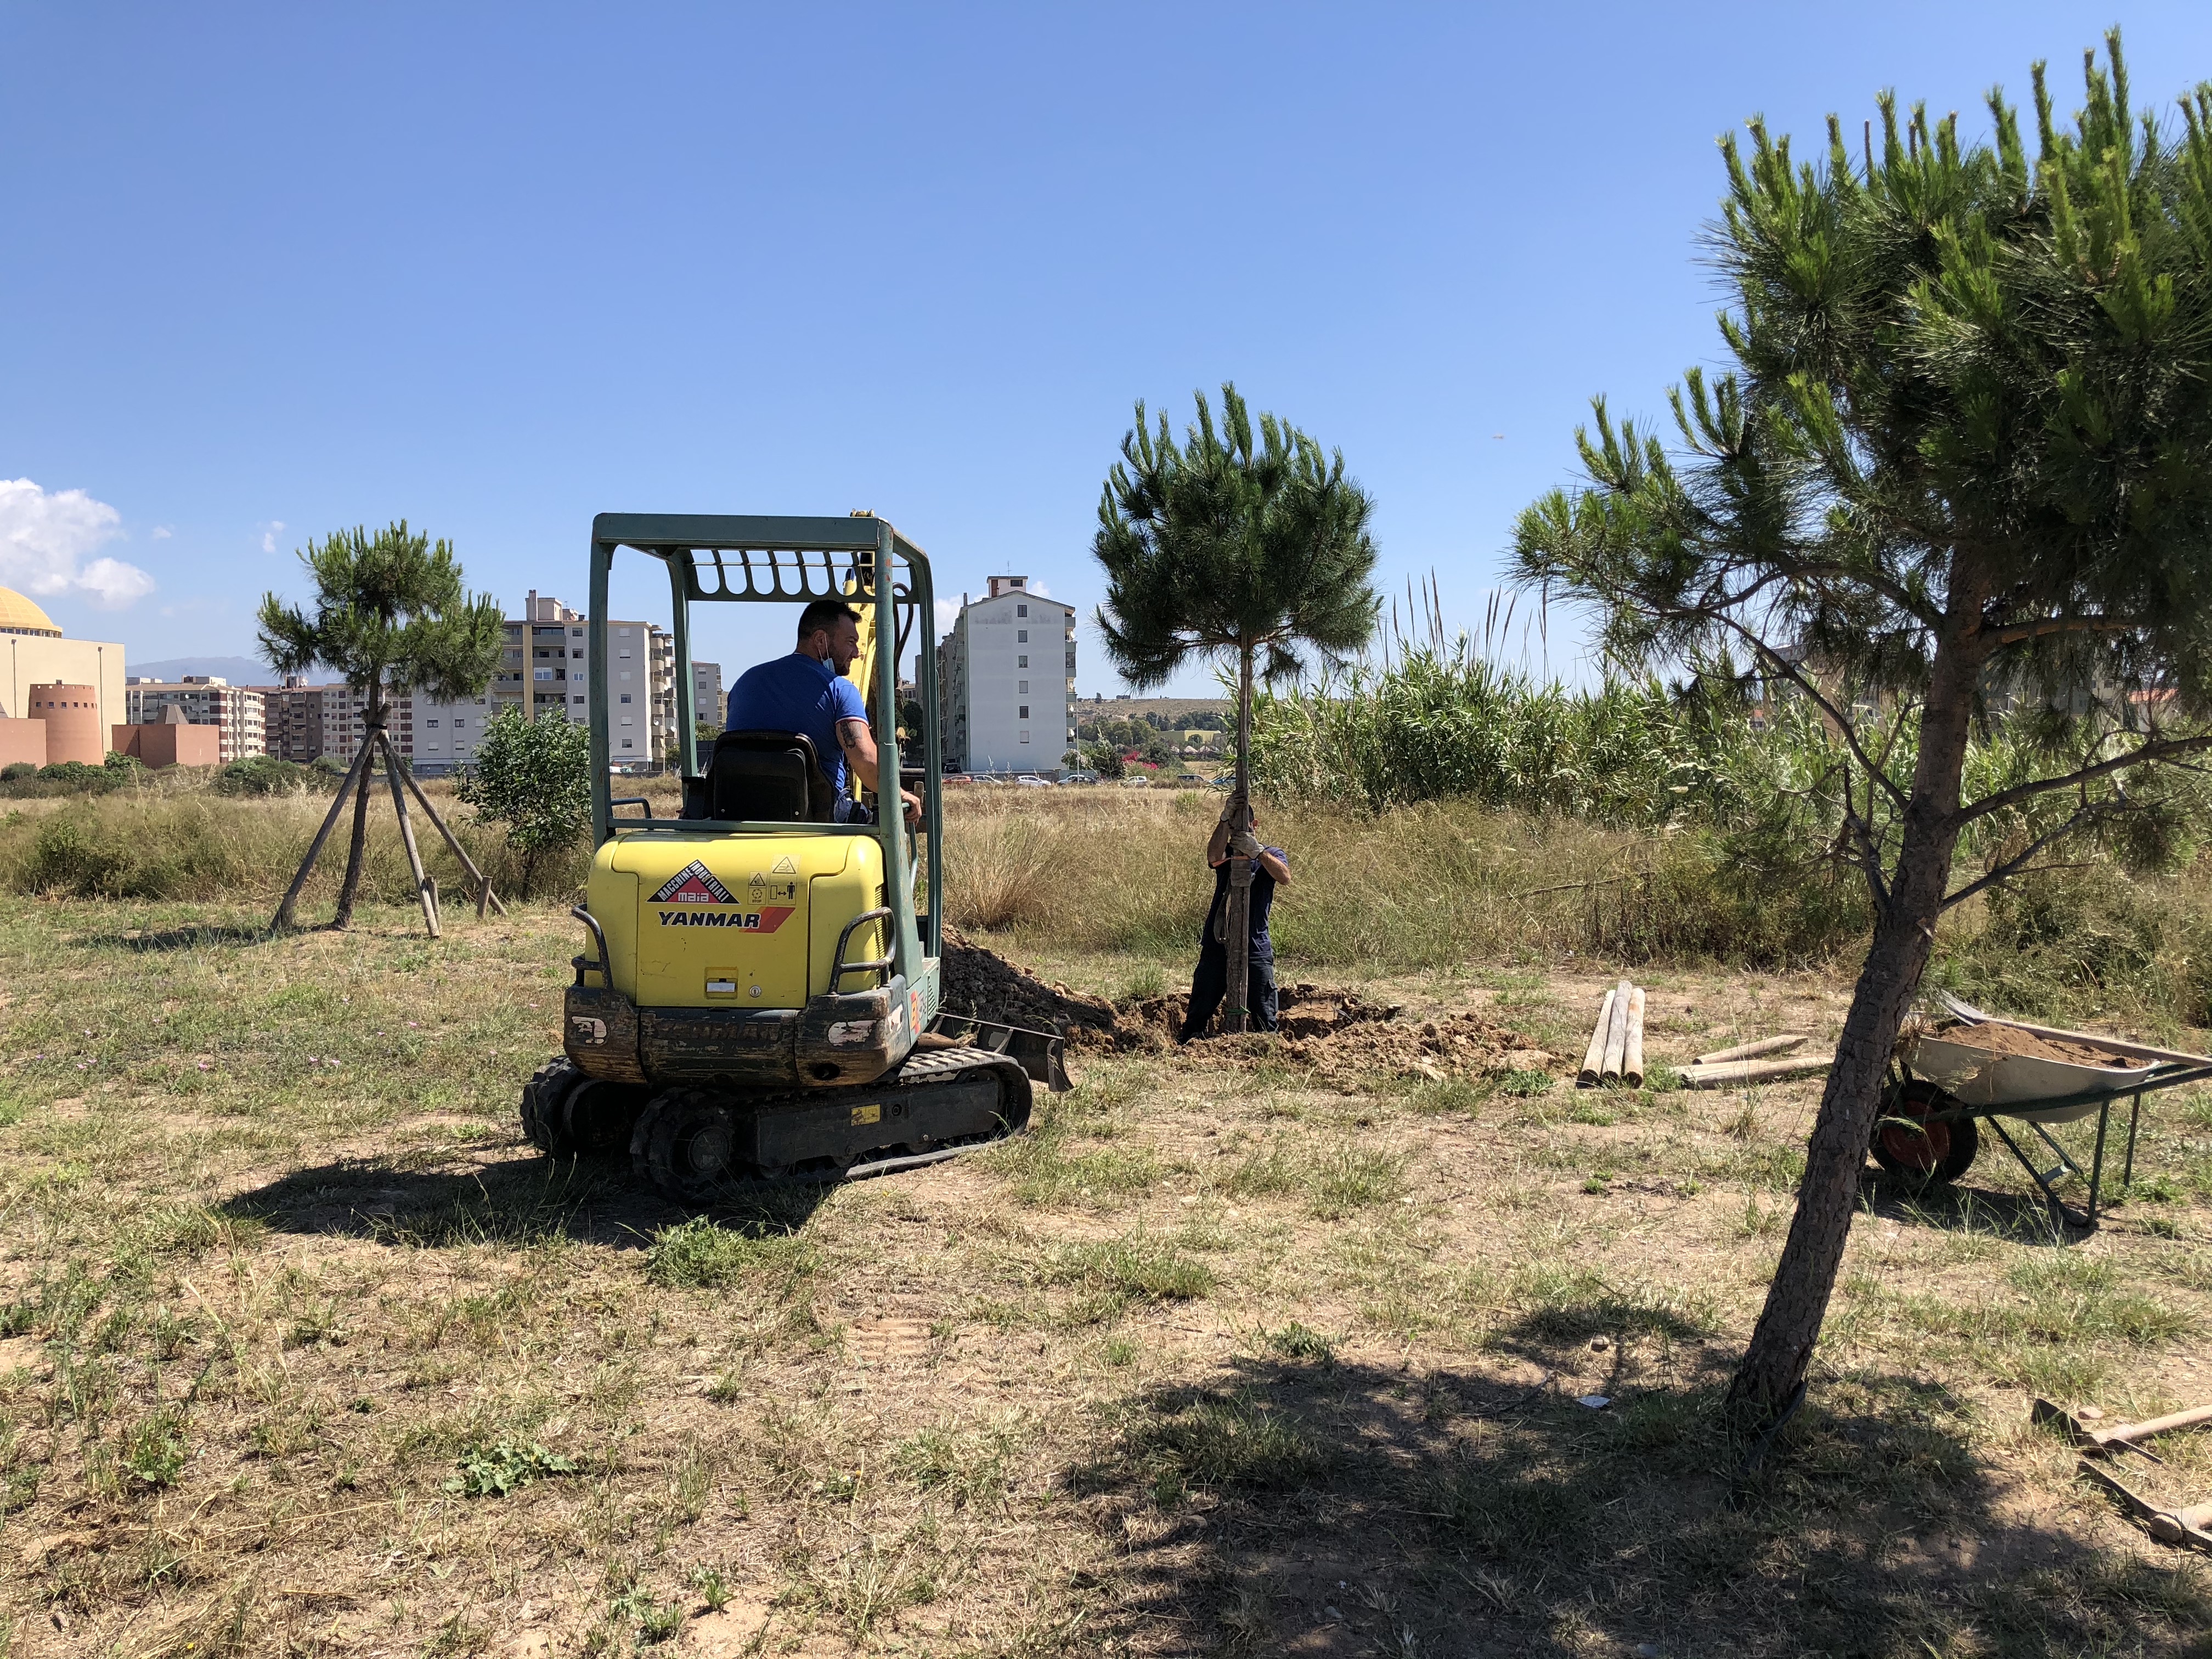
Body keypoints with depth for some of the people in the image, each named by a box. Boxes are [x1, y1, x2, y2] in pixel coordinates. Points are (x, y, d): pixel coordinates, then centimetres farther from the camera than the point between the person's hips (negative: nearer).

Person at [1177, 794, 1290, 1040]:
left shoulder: (1271, 855, 4)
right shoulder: (1225, 853, 6)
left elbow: (1285, 878, -19)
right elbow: (1213, 857, -21)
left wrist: (1257, 851, -34)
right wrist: (1225, 819, -34)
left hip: (1256, 950, -1)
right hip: (1217, 948, 1)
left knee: (1265, 1021, 3)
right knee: (1197, 1015, 5)